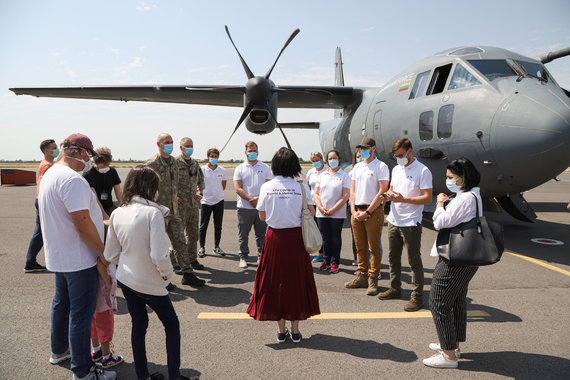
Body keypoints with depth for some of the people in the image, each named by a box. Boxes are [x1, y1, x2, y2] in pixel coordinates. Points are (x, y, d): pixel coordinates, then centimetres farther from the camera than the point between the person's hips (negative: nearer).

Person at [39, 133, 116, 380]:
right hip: (78, 259, -10)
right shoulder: (73, 180, -23)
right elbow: (82, 223, -26)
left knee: (62, 304, 25)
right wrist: (103, 253, -17)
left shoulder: (50, 174, 10)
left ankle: (59, 351, 43)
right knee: (81, 313, -2)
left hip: (58, 255, 11)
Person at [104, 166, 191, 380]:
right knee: (172, 324, 14)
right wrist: (167, 274, -10)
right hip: (150, 283, -6)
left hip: (125, 280, 6)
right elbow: (159, 256, -27)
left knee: (138, 324, 20)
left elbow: (110, 255, 3)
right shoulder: (153, 212, -22)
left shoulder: (117, 213, -3)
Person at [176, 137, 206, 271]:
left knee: (193, 233, 12)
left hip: (194, 204, 6)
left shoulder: (195, 163, 13)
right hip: (181, 204, -6)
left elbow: (201, 180, 25)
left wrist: (199, 192, 9)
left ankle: (192, 260, 23)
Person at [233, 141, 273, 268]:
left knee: (261, 234, 8)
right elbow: (238, 188, -4)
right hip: (244, 208, -1)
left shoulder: (265, 168, 9)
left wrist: (260, 199, -13)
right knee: (243, 234, 6)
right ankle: (243, 257, 18)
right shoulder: (240, 168, 5)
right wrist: (251, 199, -15)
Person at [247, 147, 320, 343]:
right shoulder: (301, 187, -7)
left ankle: (281, 330, 19)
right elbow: (311, 213, -2)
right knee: (296, 280, 12)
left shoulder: (266, 187, -5)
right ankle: (295, 330, 19)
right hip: (295, 237, 0)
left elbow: (262, 216, 1)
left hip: (274, 237, 0)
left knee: (275, 280, 12)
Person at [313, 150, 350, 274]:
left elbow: (346, 196, -8)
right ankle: (326, 261, 21)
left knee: (336, 238, 3)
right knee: (325, 238, 10)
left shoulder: (344, 176, -1)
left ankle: (335, 262, 14)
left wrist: (332, 210, -13)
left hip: (337, 214, -4)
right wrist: (321, 208, -7)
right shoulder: (322, 176, 13)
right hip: (322, 214, 4)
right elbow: (316, 194, 10)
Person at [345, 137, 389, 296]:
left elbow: (381, 192, -10)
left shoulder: (381, 167, -4)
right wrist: (354, 211, 1)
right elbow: (352, 190, 14)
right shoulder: (357, 167, 16)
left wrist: (367, 212, -13)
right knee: (360, 247, 10)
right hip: (357, 212, 6)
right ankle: (361, 277, 19)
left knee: (374, 248, -1)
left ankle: (373, 280, 5)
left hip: (373, 211, -6)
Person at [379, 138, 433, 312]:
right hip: (393, 220, 7)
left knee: (414, 261, 1)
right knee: (393, 258, 16)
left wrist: (403, 199, -22)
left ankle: (417, 296, 11)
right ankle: (395, 289, 31)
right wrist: (389, 194, -2)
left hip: (411, 223, -7)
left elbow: (427, 198, -15)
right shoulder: (396, 169, 13)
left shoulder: (423, 171, -10)